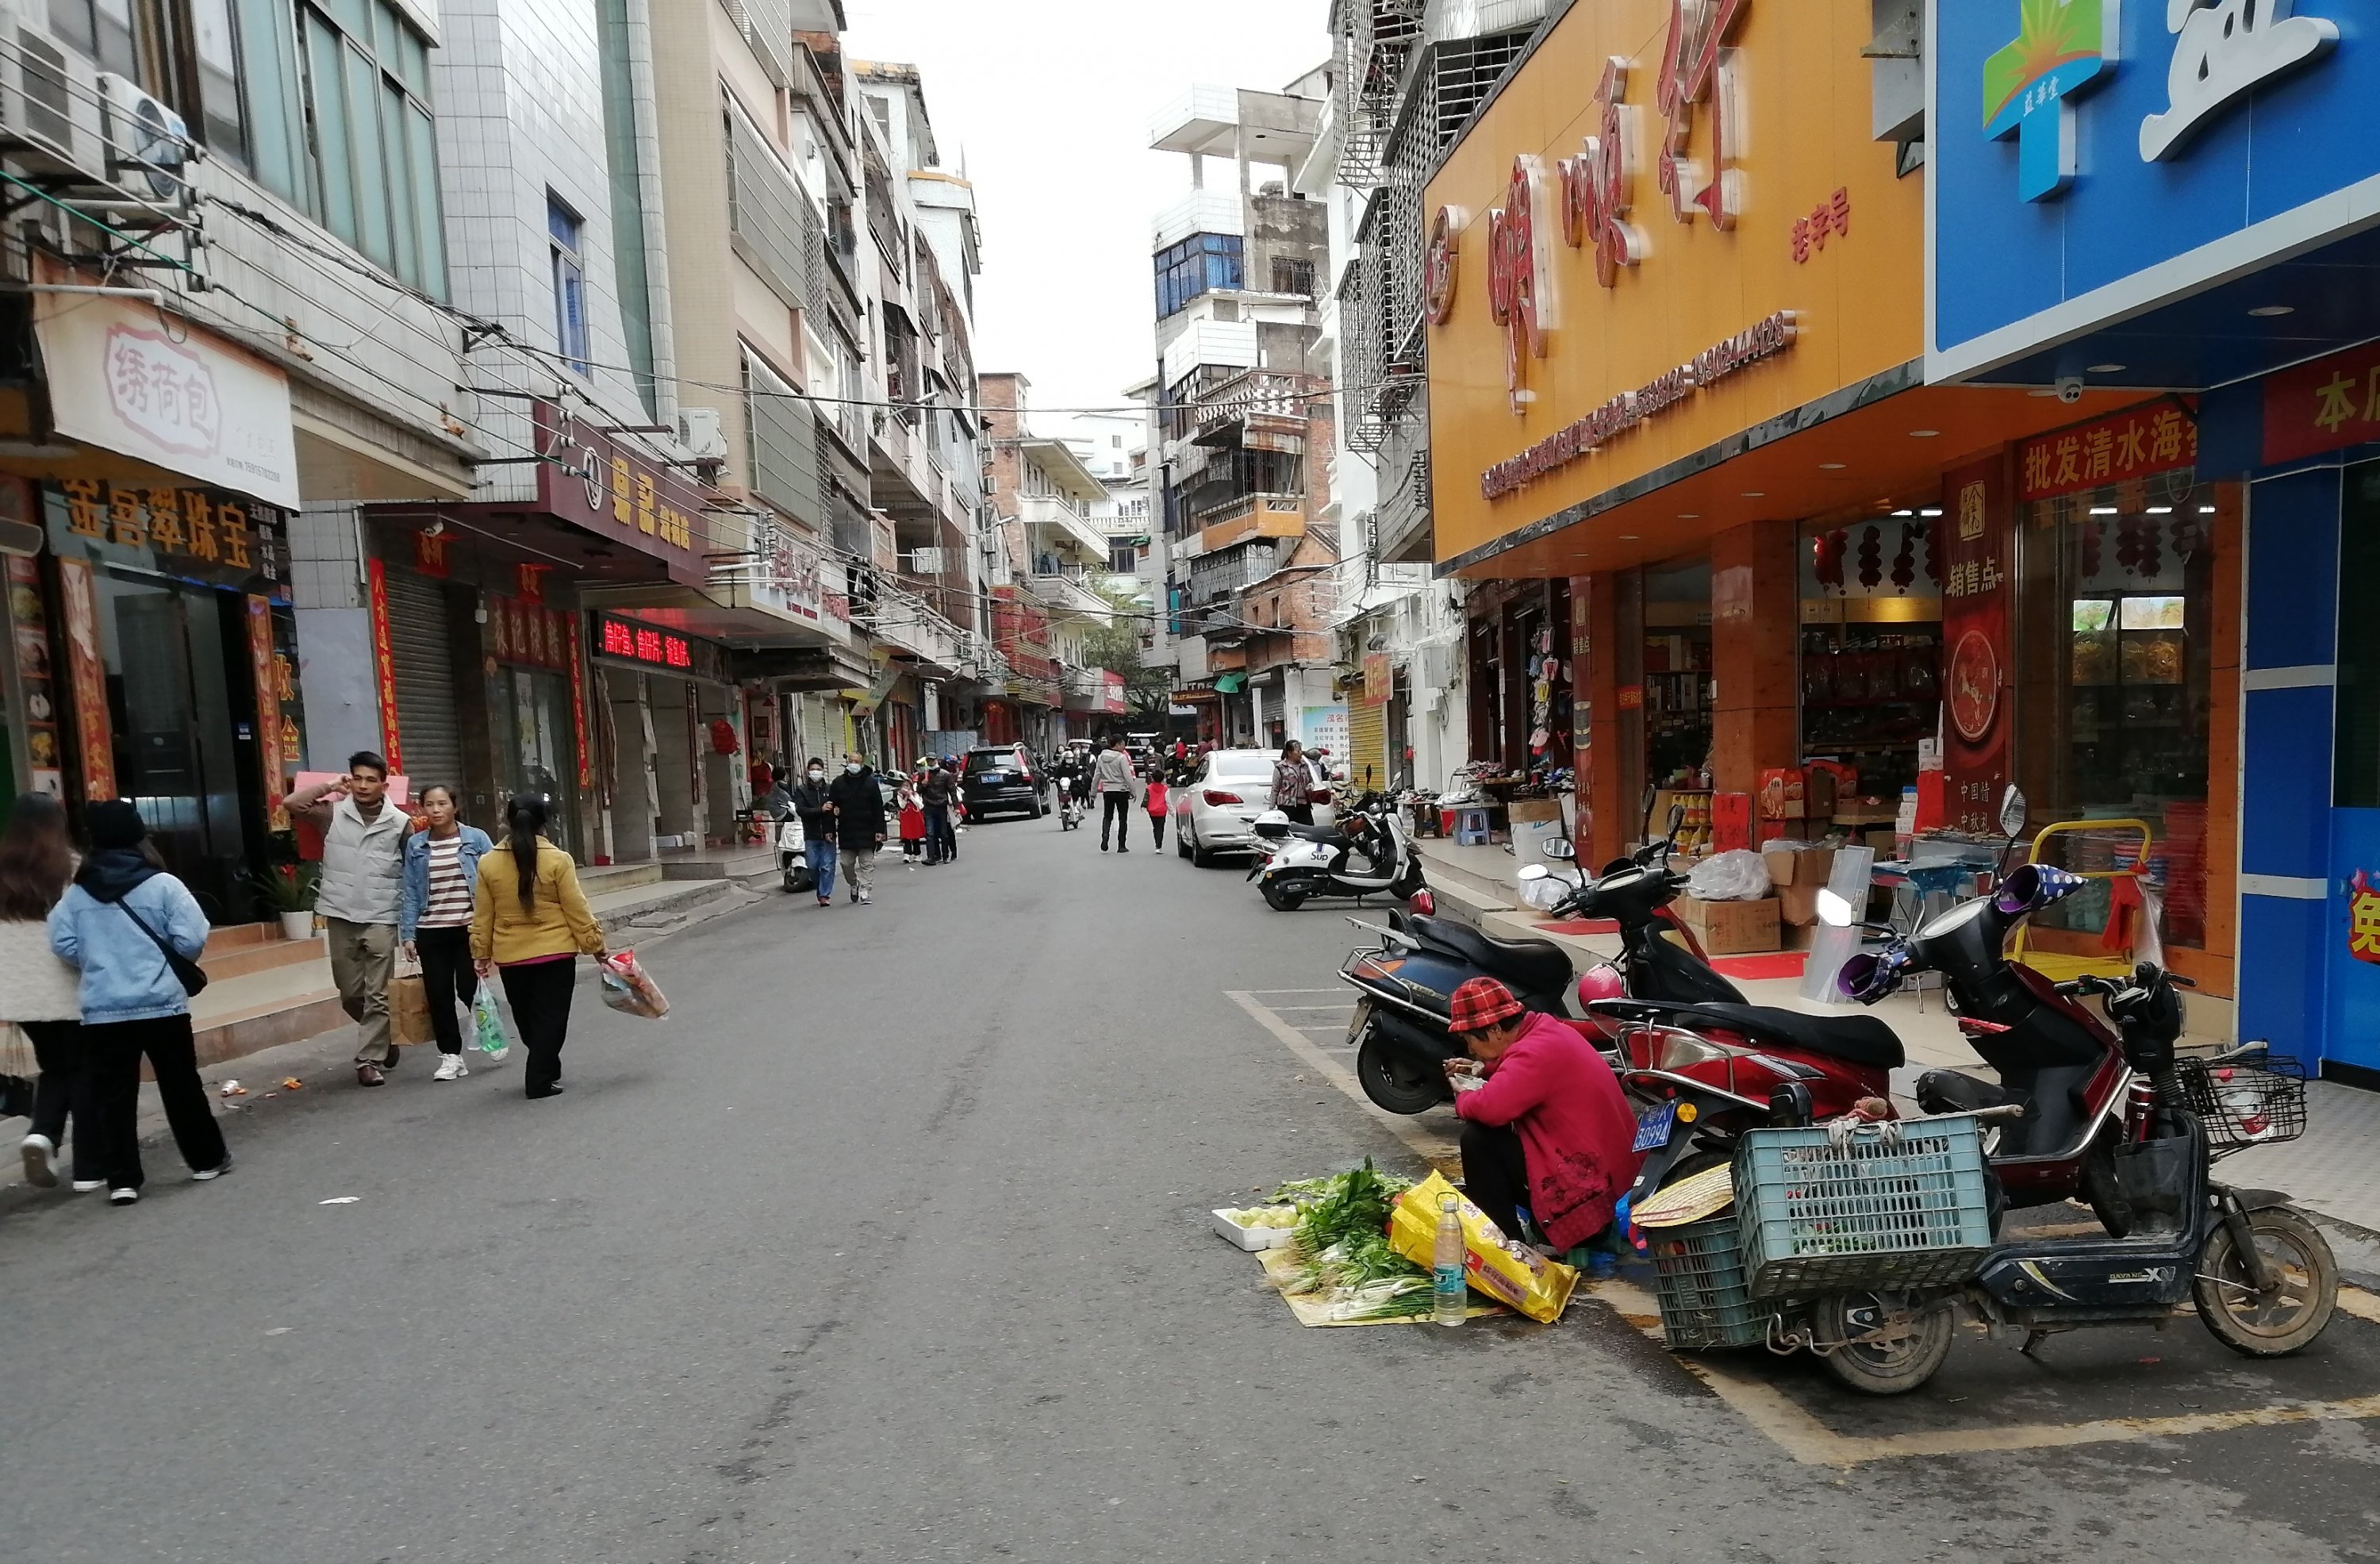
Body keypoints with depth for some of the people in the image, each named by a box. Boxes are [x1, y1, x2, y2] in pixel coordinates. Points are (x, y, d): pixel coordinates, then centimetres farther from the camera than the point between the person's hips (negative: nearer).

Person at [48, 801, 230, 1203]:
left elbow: (64, 946, 1)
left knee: (113, 1096, 7)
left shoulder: (75, 893, 2)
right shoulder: (163, 884, -9)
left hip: (102, 1010, 2)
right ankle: (207, 1159, 21)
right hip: (162, 1004, -2)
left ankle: (122, 1179, 7)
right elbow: (192, 942, -12)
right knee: (181, 1085, 10)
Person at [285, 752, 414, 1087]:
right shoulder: (334, 814, 2)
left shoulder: (400, 823, -3)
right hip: (340, 916, 2)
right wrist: (329, 786, -3)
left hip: (381, 918, -2)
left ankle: (370, 1059, 6)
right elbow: (291, 803, -7)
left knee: (377, 995, 0)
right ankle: (383, 1038, 34)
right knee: (350, 993, 12)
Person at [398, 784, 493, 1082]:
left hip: (470, 929, -3)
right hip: (431, 933, 3)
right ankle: (450, 1056, 16)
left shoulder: (476, 838, -2)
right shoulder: (415, 845, 4)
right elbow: (410, 893, 5)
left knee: (469, 990, -4)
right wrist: (407, 934, 0)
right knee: (439, 995, 5)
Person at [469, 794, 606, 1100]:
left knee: (526, 1018, 20)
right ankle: (540, 1081, 5)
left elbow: (482, 916, 4)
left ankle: (545, 1070, 32)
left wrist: (481, 954, 15)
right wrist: (595, 945, 2)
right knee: (550, 1018, 6)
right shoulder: (558, 860, -12)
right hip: (555, 952, -3)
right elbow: (577, 910, -8)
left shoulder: (488, 863, -3)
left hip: (510, 957, 3)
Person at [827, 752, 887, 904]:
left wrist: (880, 830, -7)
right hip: (846, 832, 2)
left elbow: (879, 809, -2)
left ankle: (865, 893, 1)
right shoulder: (838, 783, 4)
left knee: (867, 863, -1)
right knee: (847, 863, 8)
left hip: (867, 831, -2)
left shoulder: (870, 782, -1)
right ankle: (854, 885, 32)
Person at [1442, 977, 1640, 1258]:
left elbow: (1490, 1108, -36)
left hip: (1587, 1187, -11)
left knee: (1478, 1137, -17)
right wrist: (1483, 1069, 12)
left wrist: (1463, 1098, -13)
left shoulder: (1536, 1051, -24)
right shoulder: (1544, 1029, 6)